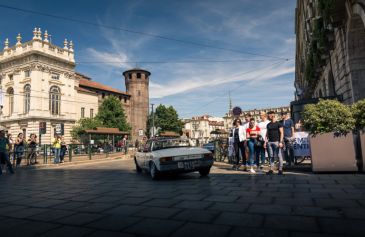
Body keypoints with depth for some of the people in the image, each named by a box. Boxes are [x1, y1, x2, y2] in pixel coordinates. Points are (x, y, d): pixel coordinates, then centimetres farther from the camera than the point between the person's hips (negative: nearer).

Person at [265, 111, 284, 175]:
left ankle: (280, 169, 4)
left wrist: (281, 142, -13)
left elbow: (281, 133, -5)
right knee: (271, 156, 6)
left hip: (276, 141, -5)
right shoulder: (268, 125, 15)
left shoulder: (278, 124, -2)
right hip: (270, 142, 5)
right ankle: (271, 169, 10)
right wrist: (266, 142, 10)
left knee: (279, 155, -3)